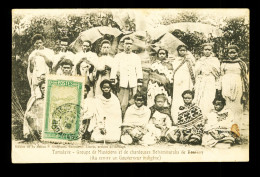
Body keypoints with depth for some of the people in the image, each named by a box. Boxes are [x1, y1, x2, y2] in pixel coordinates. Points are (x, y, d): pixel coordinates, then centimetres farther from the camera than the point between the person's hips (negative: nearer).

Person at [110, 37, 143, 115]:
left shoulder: (136, 57, 15)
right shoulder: (118, 56, 11)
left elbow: (139, 71, 11)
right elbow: (114, 70, 5)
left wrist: (139, 84, 4)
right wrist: (113, 83, -2)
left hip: (133, 85, 2)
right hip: (122, 84, -1)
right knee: (122, 104, -9)